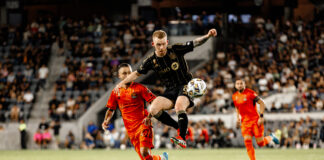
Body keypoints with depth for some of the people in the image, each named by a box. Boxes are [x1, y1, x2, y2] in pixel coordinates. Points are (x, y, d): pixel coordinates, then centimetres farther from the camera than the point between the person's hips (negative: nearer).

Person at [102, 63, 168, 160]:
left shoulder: (139, 88, -2)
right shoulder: (116, 92, 9)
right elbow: (111, 109, 20)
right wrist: (106, 121, 2)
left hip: (143, 124, -4)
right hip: (130, 129, 4)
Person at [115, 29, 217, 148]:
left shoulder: (176, 50, -10)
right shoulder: (151, 61, -3)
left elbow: (195, 43, -5)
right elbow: (137, 73, 10)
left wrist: (208, 36, -21)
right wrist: (123, 82, -2)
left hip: (185, 86, -4)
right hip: (170, 91, 4)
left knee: (179, 107, -34)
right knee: (154, 109, -19)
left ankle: (182, 138, -21)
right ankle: (180, 128, -4)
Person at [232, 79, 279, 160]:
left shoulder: (250, 93, -11)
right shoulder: (234, 96, 6)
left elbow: (262, 103, -9)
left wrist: (261, 116, -15)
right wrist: (238, 118, 15)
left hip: (255, 120, -4)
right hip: (245, 122, 4)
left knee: (260, 143, -1)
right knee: (247, 141, -14)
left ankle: (271, 137, 31)